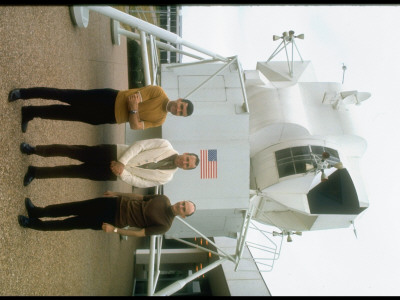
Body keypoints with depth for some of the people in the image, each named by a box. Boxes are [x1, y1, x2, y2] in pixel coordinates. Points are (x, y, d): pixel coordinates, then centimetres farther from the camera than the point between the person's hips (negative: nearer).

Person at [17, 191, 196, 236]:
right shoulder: (164, 199, -1)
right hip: (115, 203, 4)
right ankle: (37, 212, 22)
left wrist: (114, 229, -16)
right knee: (72, 209, 3)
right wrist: (116, 193, 8)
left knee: (71, 223, 1)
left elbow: (139, 233, -13)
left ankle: (34, 224, 18)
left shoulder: (164, 226, -15)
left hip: (114, 220, -3)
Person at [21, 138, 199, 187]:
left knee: (76, 172, -4)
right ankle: (34, 150, 10)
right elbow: (139, 145, -10)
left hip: (112, 173, 0)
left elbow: (139, 182, -3)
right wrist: (122, 162, -20)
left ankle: (35, 172, 14)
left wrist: (122, 173, -17)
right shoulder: (165, 146, -6)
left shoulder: (166, 177, -4)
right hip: (113, 154, 0)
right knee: (72, 151, -9)